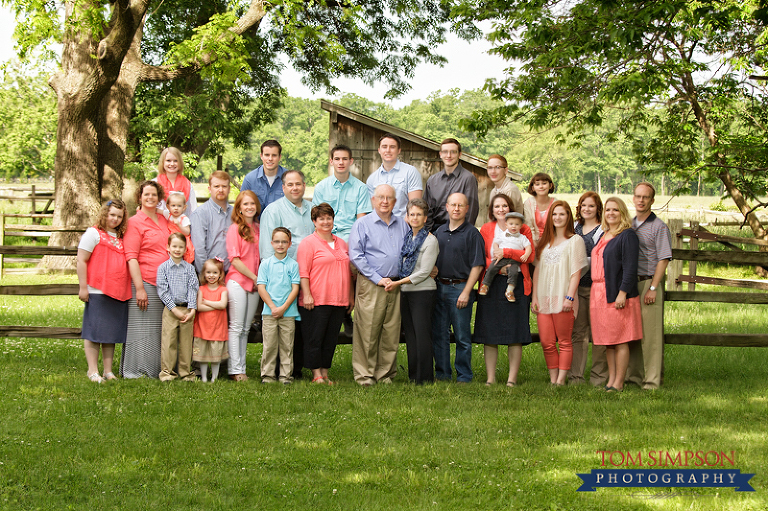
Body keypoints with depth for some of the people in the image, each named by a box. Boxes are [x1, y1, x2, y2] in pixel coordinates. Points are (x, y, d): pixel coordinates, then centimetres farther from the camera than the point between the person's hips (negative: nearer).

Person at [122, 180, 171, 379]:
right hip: (145, 283, -6)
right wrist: (139, 288, -15)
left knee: (161, 330, 7)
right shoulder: (134, 222, -3)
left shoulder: (164, 220, 16)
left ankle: (156, 370, 14)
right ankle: (136, 371, 4)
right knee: (142, 329, -3)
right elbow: (131, 258, -9)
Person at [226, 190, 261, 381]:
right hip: (237, 281, -6)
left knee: (246, 328, 8)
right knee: (236, 327, -4)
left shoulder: (258, 228, 12)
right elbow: (234, 259, -9)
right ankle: (235, 370, -2)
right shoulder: (235, 229, -5)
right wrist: (255, 278, -9)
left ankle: (241, 368, 12)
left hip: (255, 284, 6)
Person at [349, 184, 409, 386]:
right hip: (371, 285, -4)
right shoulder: (362, 224, 1)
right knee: (367, 332, -5)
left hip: (396, 284, 4)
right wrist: (378, 279, -11)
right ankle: (364, 375, 2)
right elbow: (355, 255, -6)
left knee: (391, 332, 5)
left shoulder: (402, 225, 15)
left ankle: (386, 373, 13)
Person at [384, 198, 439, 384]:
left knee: (422, 334, -6)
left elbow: (423, 273, -12)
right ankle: (413, 376, 13)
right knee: (410, 334, 8)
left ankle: (425, 378, -2)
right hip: (405, 292, 7)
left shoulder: (430, 240, -8)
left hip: (423, 292, -7)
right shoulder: (406, 237, 13)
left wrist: (399, 282, -13)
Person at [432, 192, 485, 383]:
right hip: (440, 287, 6)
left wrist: (466, 292, -14)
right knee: (439, 334, 9)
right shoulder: (440, 231, 12)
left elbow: (477, 265, -9)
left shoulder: (472, 233, -5)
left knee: (462, 336, 0)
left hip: (460, 288, -5)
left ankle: (464, 376, 9)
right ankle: (442, 373, 19)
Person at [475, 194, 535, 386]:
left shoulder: (523, 229, 7)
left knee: (515, 334, -2)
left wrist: (506, 253, -14)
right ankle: (490, 378, 6)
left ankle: (512, 378, 4)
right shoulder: (486, 229, 11)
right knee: (489, 333, 0)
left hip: (516, 284, -1)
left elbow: (530, 255, -5)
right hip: (491, 283, 1)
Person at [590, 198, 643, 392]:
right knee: (607, 340, 10)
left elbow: (630, 267, -14)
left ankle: (618, 382, 0)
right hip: (599, 294, 8)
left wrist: (623, 292, -20)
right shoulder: (604, 235, 18)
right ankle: (611, 379, 16)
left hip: (617, 294, -8)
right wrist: (595, 293, 16)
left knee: (620, 340, -3)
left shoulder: (627, 235, -7)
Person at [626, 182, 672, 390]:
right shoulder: (629, 225, 15)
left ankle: (653, 379, -4)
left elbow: (664, 259, -9)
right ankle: (633, 375, 15)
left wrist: (653, 288, -15)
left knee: (651, 333, -7)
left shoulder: (659, 226, -4)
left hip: (649, 282, -6)